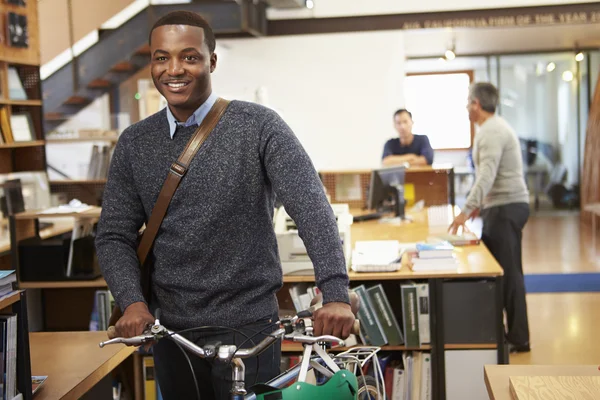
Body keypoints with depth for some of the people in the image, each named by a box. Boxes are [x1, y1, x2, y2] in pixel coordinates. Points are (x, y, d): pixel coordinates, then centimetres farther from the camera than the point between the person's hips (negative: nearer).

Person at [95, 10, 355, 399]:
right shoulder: (134, 142, 4)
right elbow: (114, 235, 5)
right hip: (171, 329, 4)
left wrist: (336, 294, -29)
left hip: (248, 327, -3)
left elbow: (311, 207, -17)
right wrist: (132, 302, -13)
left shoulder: (258, 126, -7)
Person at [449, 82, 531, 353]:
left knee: (508, 272, -6)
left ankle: (518, 338, 0)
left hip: (506, 208, -10)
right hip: (502, 206, 10)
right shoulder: (494, 127, 16)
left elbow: (487, 175, -27)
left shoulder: (491, 132, -16)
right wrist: (480, 204, 27)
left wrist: (466, 210, -33)